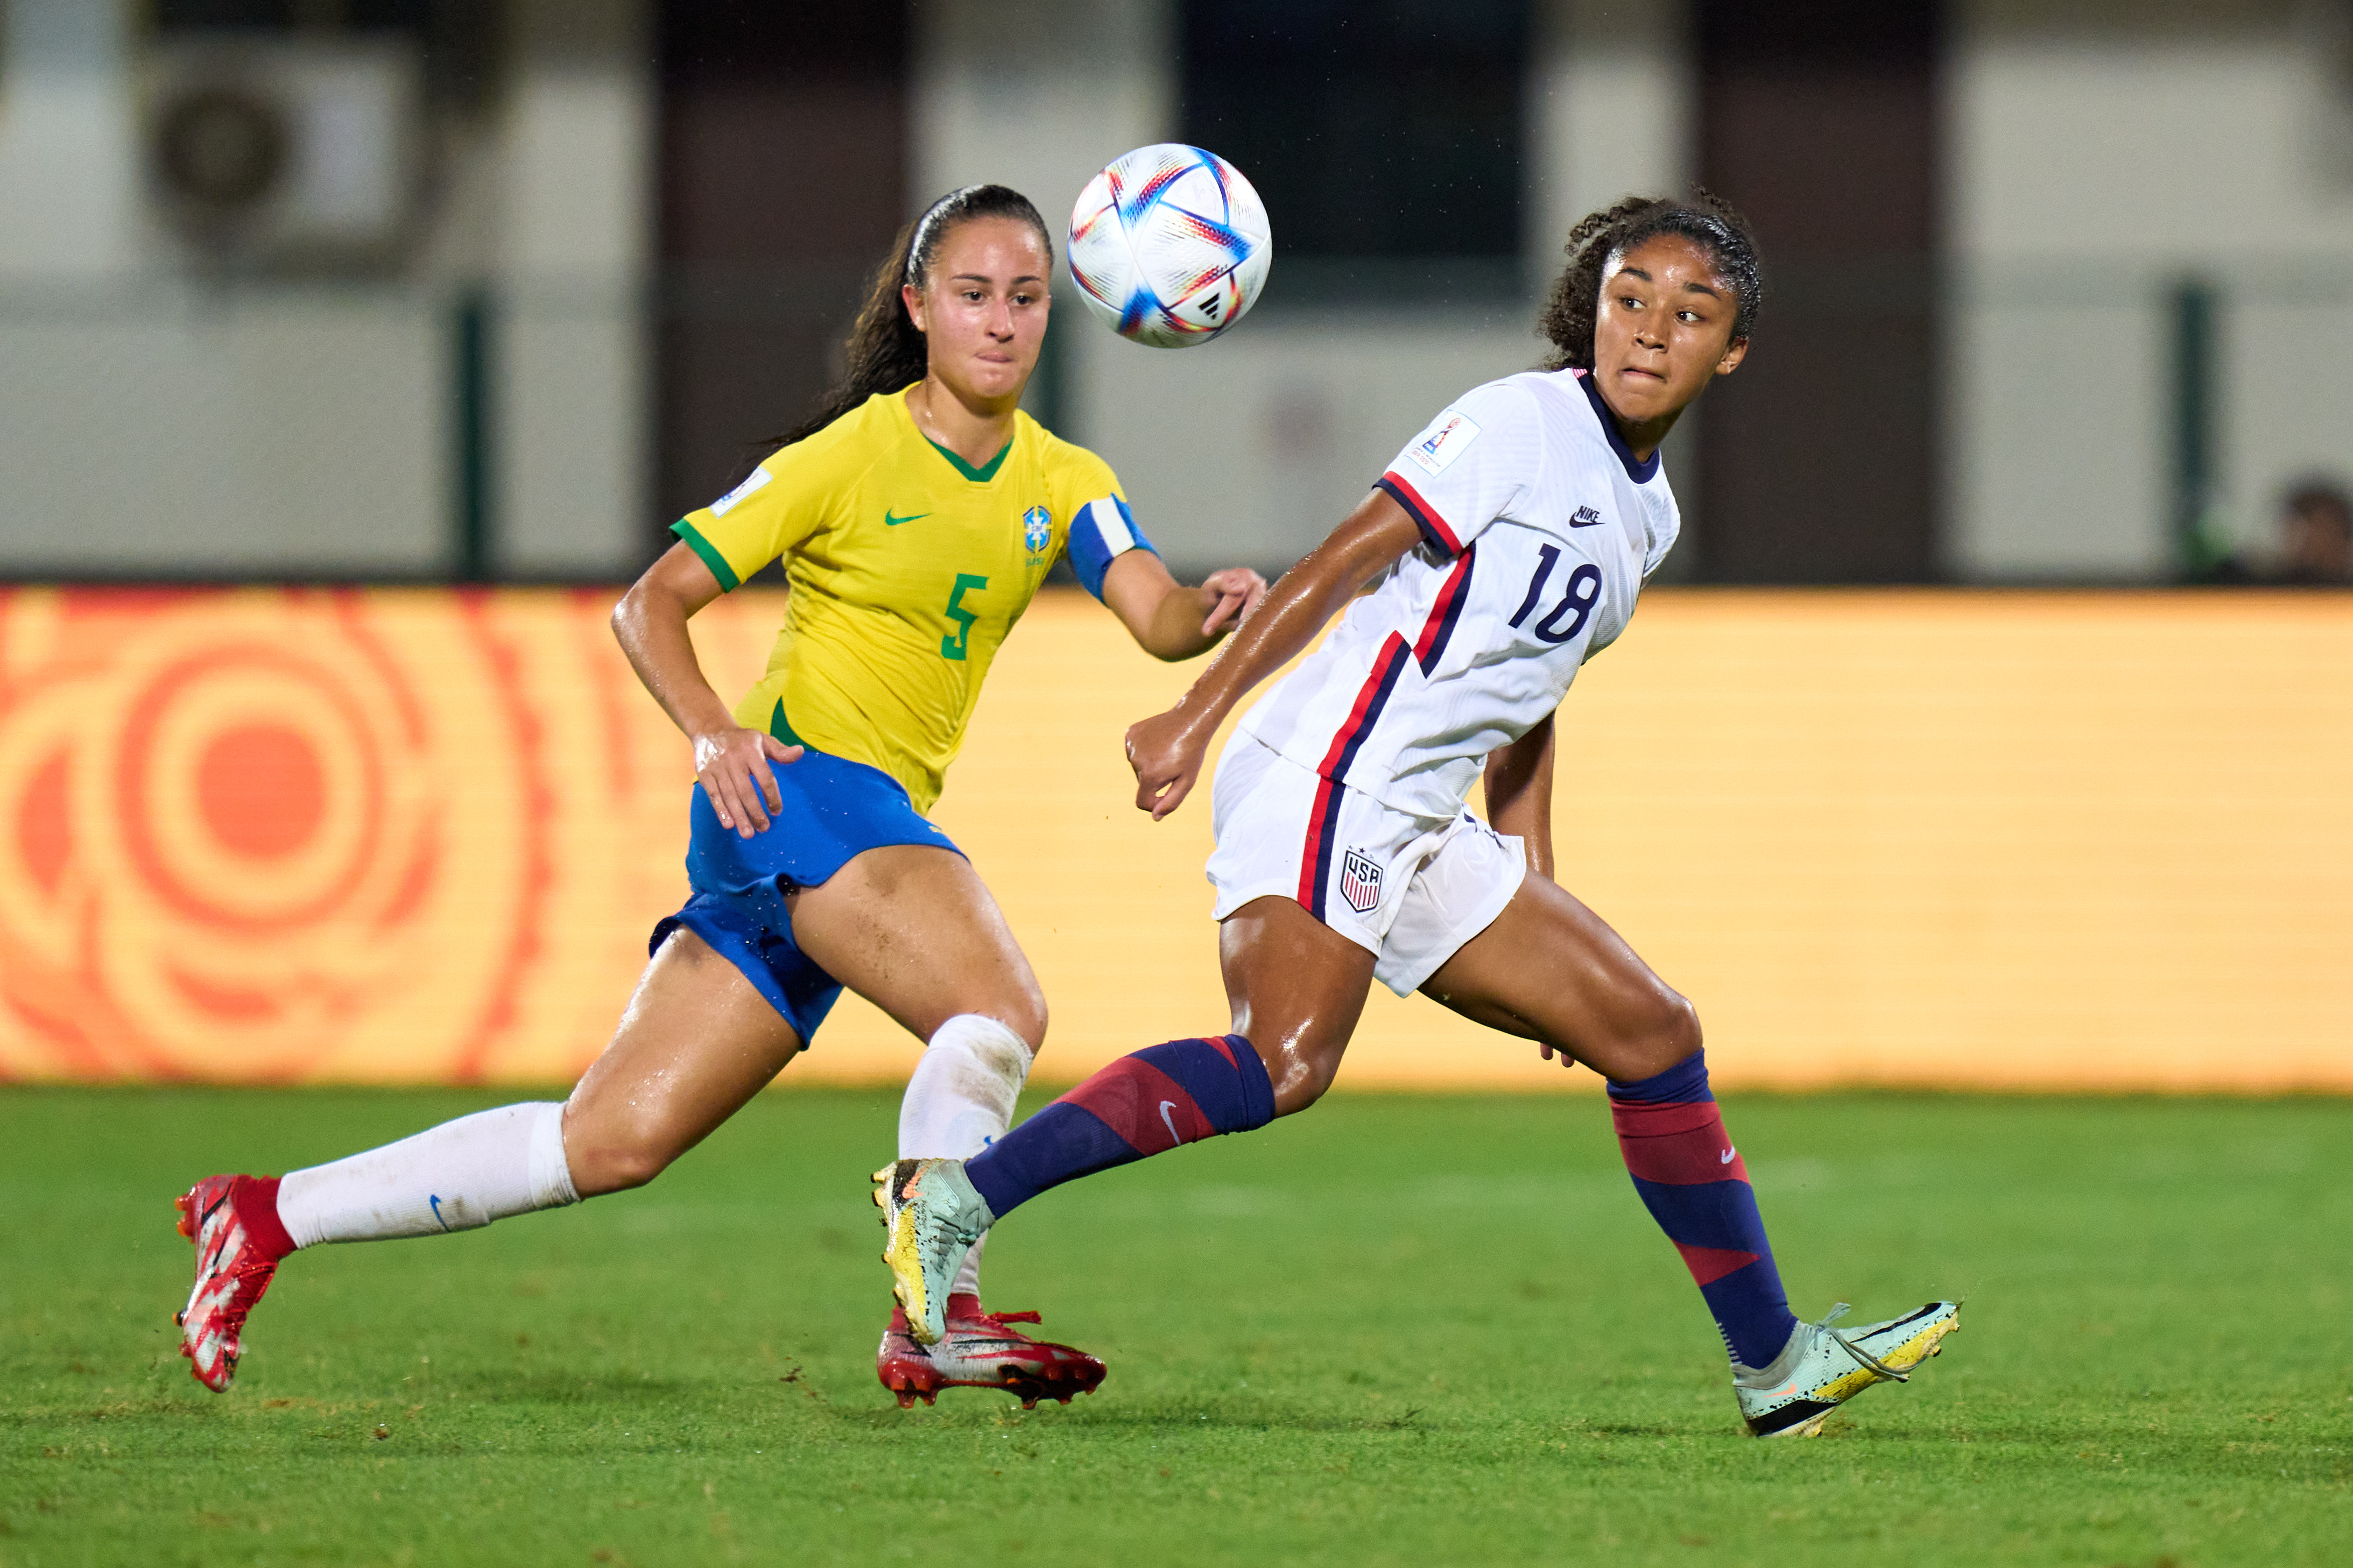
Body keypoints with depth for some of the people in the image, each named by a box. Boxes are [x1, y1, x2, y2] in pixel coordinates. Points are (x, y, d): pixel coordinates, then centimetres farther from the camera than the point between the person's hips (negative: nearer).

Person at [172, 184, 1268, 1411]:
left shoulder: (1061, 481, 10)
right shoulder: (851, 455, -5)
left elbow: (1156, 618, -5)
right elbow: (651, 603, -3)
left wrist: (1213, 611, -28)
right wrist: (712, 730, -21)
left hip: (882, 824, 6)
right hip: (797, 781, -6)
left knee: (616, 1139, 2)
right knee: (1000, 1002, -28)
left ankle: (267, 1214, 8)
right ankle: (936, 1314, -24)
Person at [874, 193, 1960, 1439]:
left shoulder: (1647, 514, 20)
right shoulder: (1518, 424, -6)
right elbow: (1341, 561, -12)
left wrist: (1535, 897, 23)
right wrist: (1195, 718, -19)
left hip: (1420, 835, 9)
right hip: (1329, 779, -9)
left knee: (1651, 1035, 10)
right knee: (1282, 1067, -28)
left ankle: (1776, 1369, 18)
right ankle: (953, 1202, -27)